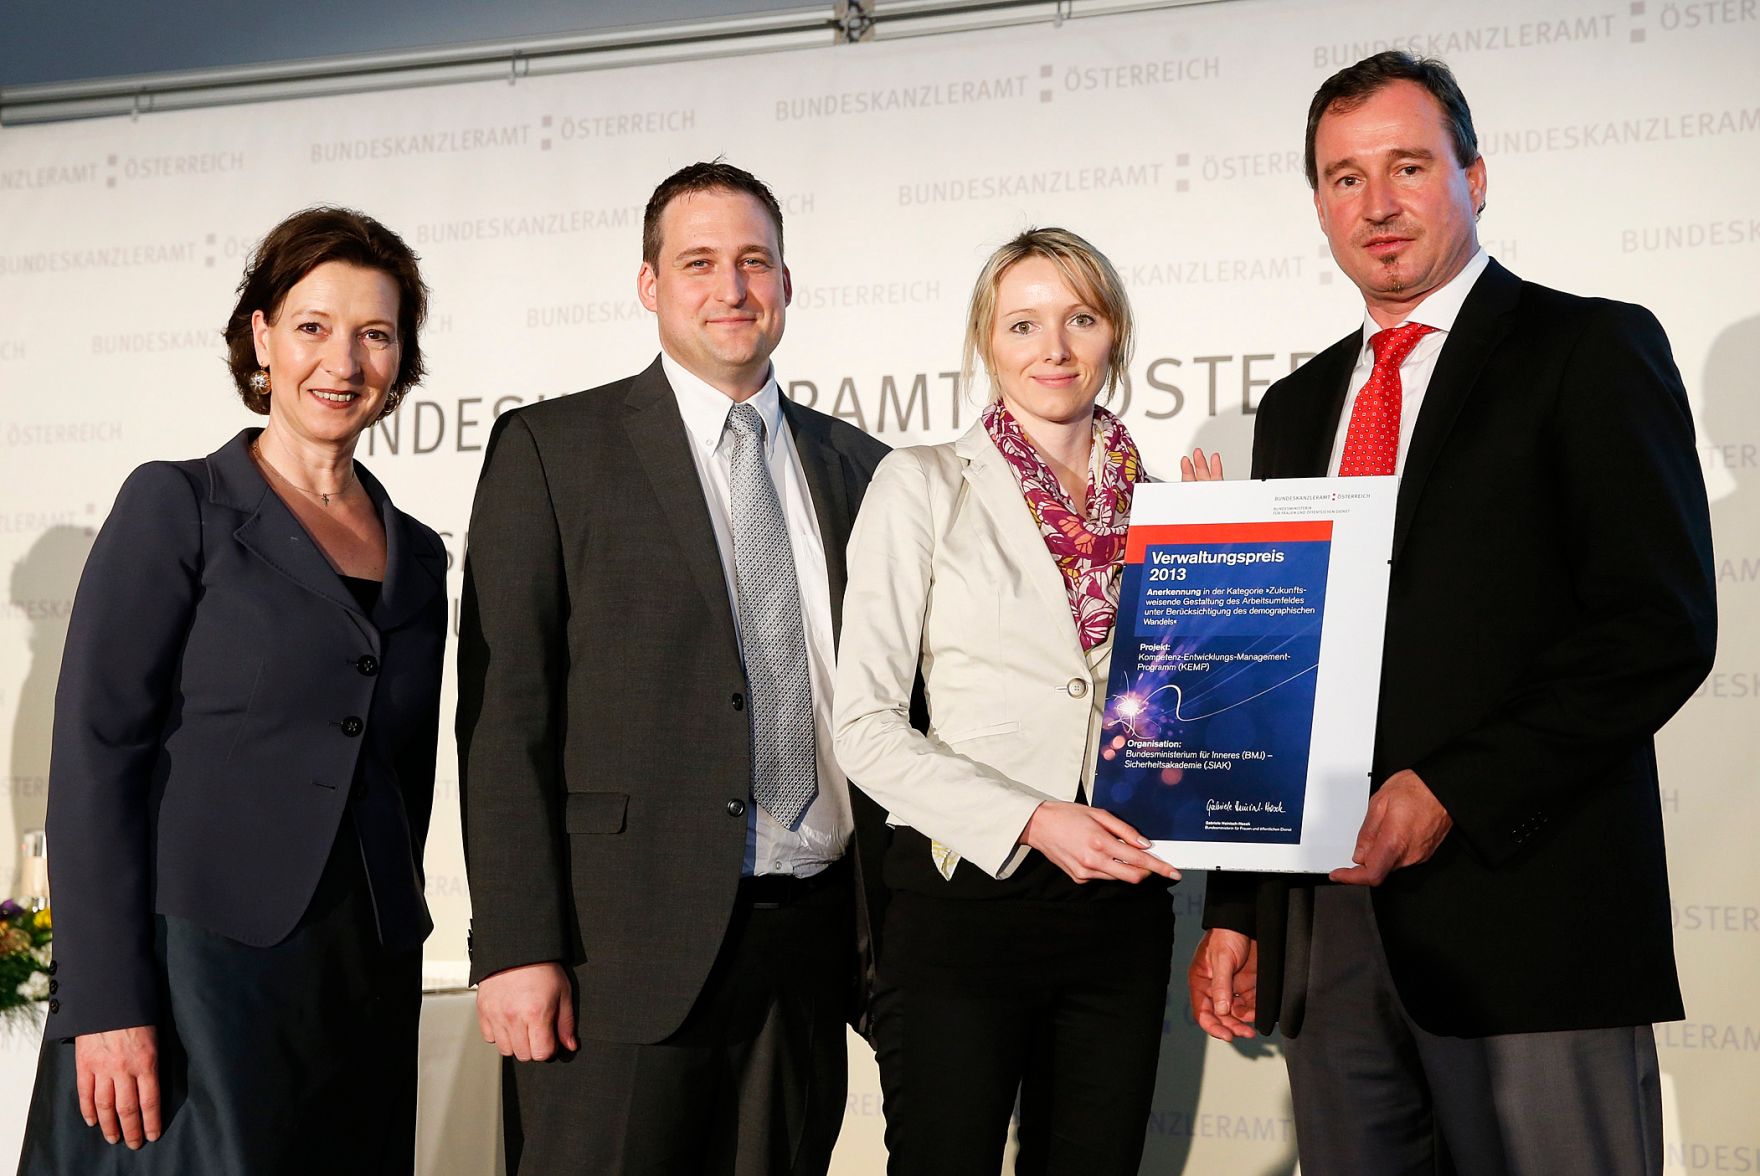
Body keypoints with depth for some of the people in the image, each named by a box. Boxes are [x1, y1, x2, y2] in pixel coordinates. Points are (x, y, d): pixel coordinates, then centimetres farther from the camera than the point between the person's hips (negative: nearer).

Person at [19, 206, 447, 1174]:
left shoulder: (418, 554, 13)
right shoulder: (176, 507, -2)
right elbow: (93, 755, -9)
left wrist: (391, 963, 13)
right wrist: (107, 1004, -16)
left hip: (366, 985, 5)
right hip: (197, 968, -5)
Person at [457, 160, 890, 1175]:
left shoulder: (855, 466, 14)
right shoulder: (551, 449, 0)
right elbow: (503, 712, -5)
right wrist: (517, 948, -12)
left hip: (810, 943, 4)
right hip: (624, 952, -4)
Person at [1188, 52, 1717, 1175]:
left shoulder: (1591, 350, -1)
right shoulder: (1298, 408, 18)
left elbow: (1662, 627, -10)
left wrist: (1451, 790, -17)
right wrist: (1235, 907, 11)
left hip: (1526, 909, -5)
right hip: (1325, 919, 5)